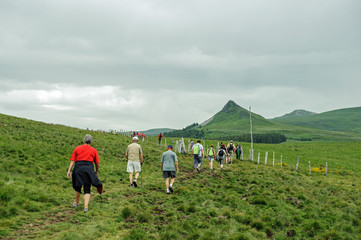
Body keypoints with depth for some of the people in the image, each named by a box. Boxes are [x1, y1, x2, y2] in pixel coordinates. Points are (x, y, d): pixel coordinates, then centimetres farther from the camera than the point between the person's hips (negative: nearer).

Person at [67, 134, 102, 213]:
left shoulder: (77, 148, 11)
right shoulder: (94, 150, 9)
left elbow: (72, 161, 2)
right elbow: (97, 163, 9)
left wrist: (69, 170, -1)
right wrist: (96, 171, 25)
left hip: (78, 168, 1)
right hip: (89, 168, -1)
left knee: (78, 186, 21)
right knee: (87, 189, 4)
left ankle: (76, 203, 37)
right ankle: (86, 207, -9)